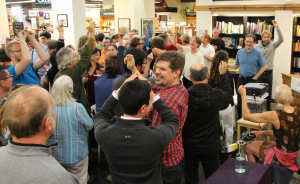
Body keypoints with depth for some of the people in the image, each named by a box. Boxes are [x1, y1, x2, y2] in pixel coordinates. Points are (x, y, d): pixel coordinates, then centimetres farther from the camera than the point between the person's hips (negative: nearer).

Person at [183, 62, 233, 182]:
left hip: (189, 145, 0)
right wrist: (223, 74, 16)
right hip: (210, 145, 0)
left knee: (191, 178, 16)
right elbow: (228, 94, 8)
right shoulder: (216, 95, -17)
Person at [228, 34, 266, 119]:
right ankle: (240, 119, 19)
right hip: (241, 79, 3)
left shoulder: (258, 53, -4)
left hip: (252, 80, -3)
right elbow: (236, 65, 15)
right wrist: (228, 65, -5)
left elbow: (264, 66, 0)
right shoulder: (240, 52, 7)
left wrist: (256, 77, -8)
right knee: (240, 101, 6)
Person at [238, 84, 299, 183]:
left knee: (249, 148, 15)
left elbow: (246, 116, -18)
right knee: (254, 143, 23)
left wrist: (243, 95, -11)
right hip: (296, 155, 7)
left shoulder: (275, 116, -27)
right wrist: (262, 133, 10)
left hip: (283, 158, -7)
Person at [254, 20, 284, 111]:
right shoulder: (256, 46, 1)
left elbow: (281, 40, -14)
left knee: (268, 91, 9)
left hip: (268, 72, 1)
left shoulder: (273, 45, 2)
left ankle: (268, 107, 22)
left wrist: (277, 27, -24)